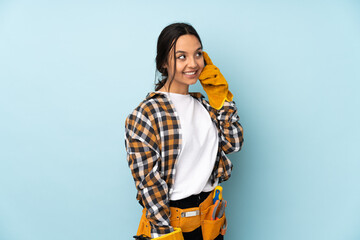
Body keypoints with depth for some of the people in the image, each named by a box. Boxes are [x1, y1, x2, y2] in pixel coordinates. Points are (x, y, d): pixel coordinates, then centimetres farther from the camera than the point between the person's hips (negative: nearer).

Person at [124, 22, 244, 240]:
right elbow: (147, 181, -15)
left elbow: (234, 143, 2)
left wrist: (221, 96, -1)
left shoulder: (202, 104, 6)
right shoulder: (146, 114, -15)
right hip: (171, 218, -5)